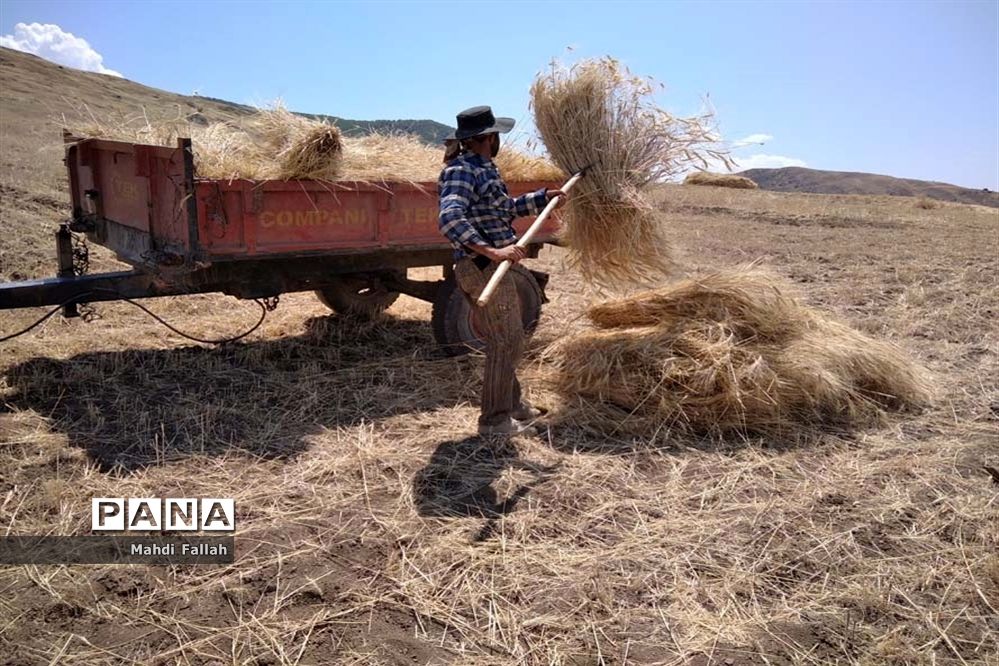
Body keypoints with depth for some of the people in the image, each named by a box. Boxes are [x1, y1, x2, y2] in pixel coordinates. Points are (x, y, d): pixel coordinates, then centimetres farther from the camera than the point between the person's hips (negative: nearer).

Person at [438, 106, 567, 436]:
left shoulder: (482, 168, 16)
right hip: (482, 268, -10)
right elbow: (450, 220, -29)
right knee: (507, 342, -3)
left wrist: (544, 197, 29)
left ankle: (512, 404, 35)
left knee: (504, 340, 19)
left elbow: (506, 208, 30)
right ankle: (494, 419, 7)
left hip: (491, 267, 10)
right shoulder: (461, 171, -15)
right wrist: (492, 251, -37)